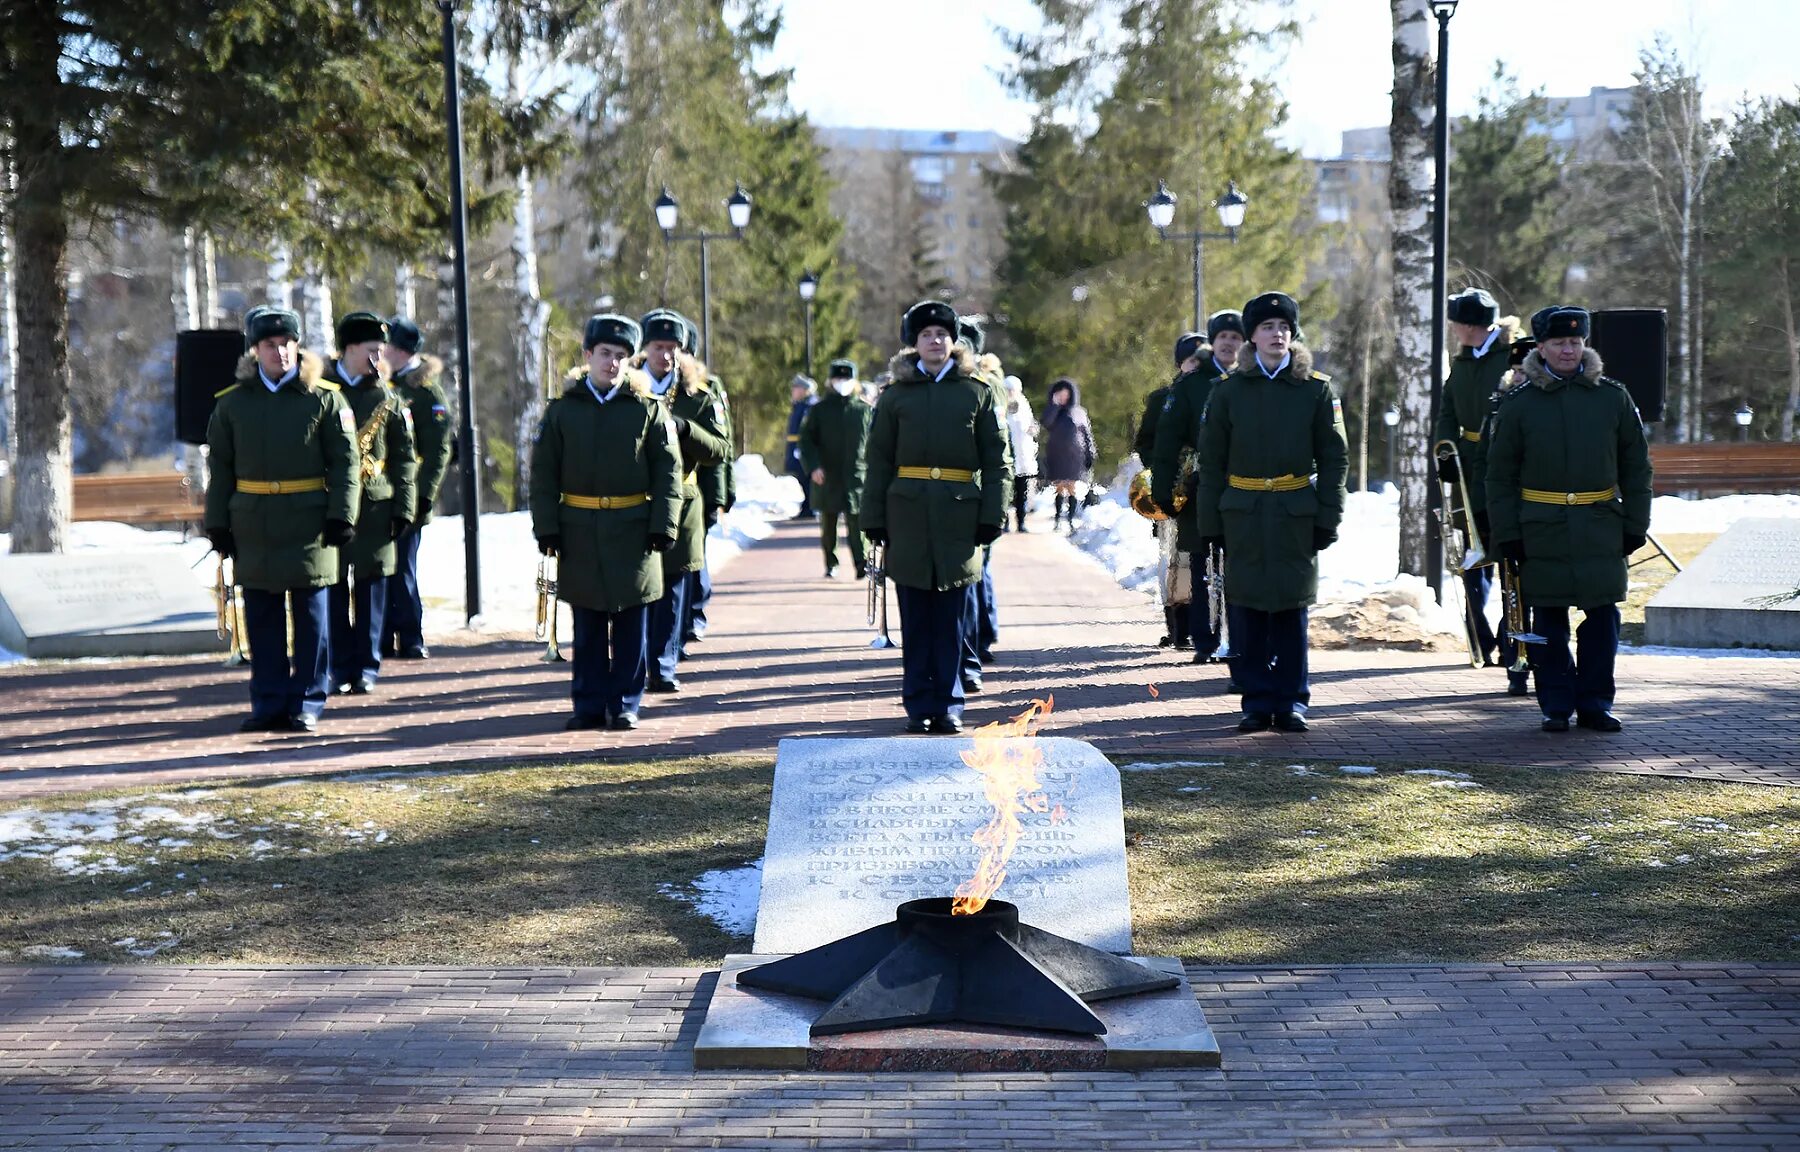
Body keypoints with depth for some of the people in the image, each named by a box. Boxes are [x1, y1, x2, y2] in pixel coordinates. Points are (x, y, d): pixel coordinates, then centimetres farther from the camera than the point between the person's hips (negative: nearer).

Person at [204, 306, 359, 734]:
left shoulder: (324, 399, 1)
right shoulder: (232, 403, 8)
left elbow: (345, 462, 0)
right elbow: (220, 468, 11)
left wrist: (341, 516, -9)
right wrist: (217, 524, 5)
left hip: (308, 526, -2)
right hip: (252, 528, 2)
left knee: (311, 617, 2)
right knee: (261, 619, 7)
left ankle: (307, 703, 11)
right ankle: (268, 703, 15)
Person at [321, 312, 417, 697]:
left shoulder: (388, 398, 7)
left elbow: (404, 458, 6)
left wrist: (403, 508, -2)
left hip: (375, 505, 0)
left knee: (371, 587, 3)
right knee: (333, 587, 3)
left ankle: (367, 667, 11)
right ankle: (340, 669, 11)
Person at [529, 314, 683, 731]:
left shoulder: (648, 408, 3)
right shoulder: (562, 410, 6)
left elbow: (668, 471, 1)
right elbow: (542, 473, 5)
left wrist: (663, 525, -7)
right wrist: (546, 528, -2)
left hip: (633, 532, -1)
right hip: (580, 533, 1)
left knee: (632, 626, 4)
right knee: (587, 627, 7)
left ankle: (625, 704, 13)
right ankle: (588, 704, 14)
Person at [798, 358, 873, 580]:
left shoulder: (865, 409, 5)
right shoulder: (819, 409, 5)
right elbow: (806, 440, 3)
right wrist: (813, 467, -10)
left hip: (856, 477, -1)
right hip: (827, 478, 1)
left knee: (856, 523, -9)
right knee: (828, 526, 9)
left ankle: (862, 564, -10)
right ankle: (830, 565, 19)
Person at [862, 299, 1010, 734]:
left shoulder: (978, 393, 8)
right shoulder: (895, 395, 9)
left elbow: (996, 461, 7)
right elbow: (879, 462, 8)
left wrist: (991, 517, -1)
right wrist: (873, 519, 2)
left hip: (960, 515, 0)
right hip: (908, 515, 0)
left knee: (951, 617, 4)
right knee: (915, 618, 3)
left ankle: (947, 704, 12)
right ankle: (918, 706, 10)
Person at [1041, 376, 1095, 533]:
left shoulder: (1079, 412, 5)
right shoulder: (1052, 411, 7)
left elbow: (1087, 435, 7)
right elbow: (1046, 423, -15)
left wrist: (1089, 455, 1)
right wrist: (1055, 404, -18)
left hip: (1074, 456, -1)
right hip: (1056, 456, 1)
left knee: (1072, 488, -3)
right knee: (1059, 488, 5)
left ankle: (1071, 520, -2)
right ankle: (1058, 518, 10)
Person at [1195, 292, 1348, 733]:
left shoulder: (1317, 389, 3)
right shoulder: (1228, 390, 4)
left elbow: (1335, 458, 5)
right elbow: (1211, 462, 6)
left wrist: (1327, 519, -2)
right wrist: (1210, 523, 2)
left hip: (1296, 516, 0)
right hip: (1243, 516, 1)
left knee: (1291, 611, 4)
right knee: (1246, 613, 1)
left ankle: (1290, 701, 12)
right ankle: (1257, 702, 10)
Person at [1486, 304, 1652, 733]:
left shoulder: (1613, 397, 6)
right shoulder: (1518, 403, 1)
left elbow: (1636, 467, 11)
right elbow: (1500, 475, 3)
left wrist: (1635, 524, 5)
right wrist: (1507, 534, -4)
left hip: (1601, 527, 1)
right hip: (1542, 530, -1)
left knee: (1602, 615, 3)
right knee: (1548, 618, 3)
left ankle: (1595, 704, 14)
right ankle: (1556, 705, 13)